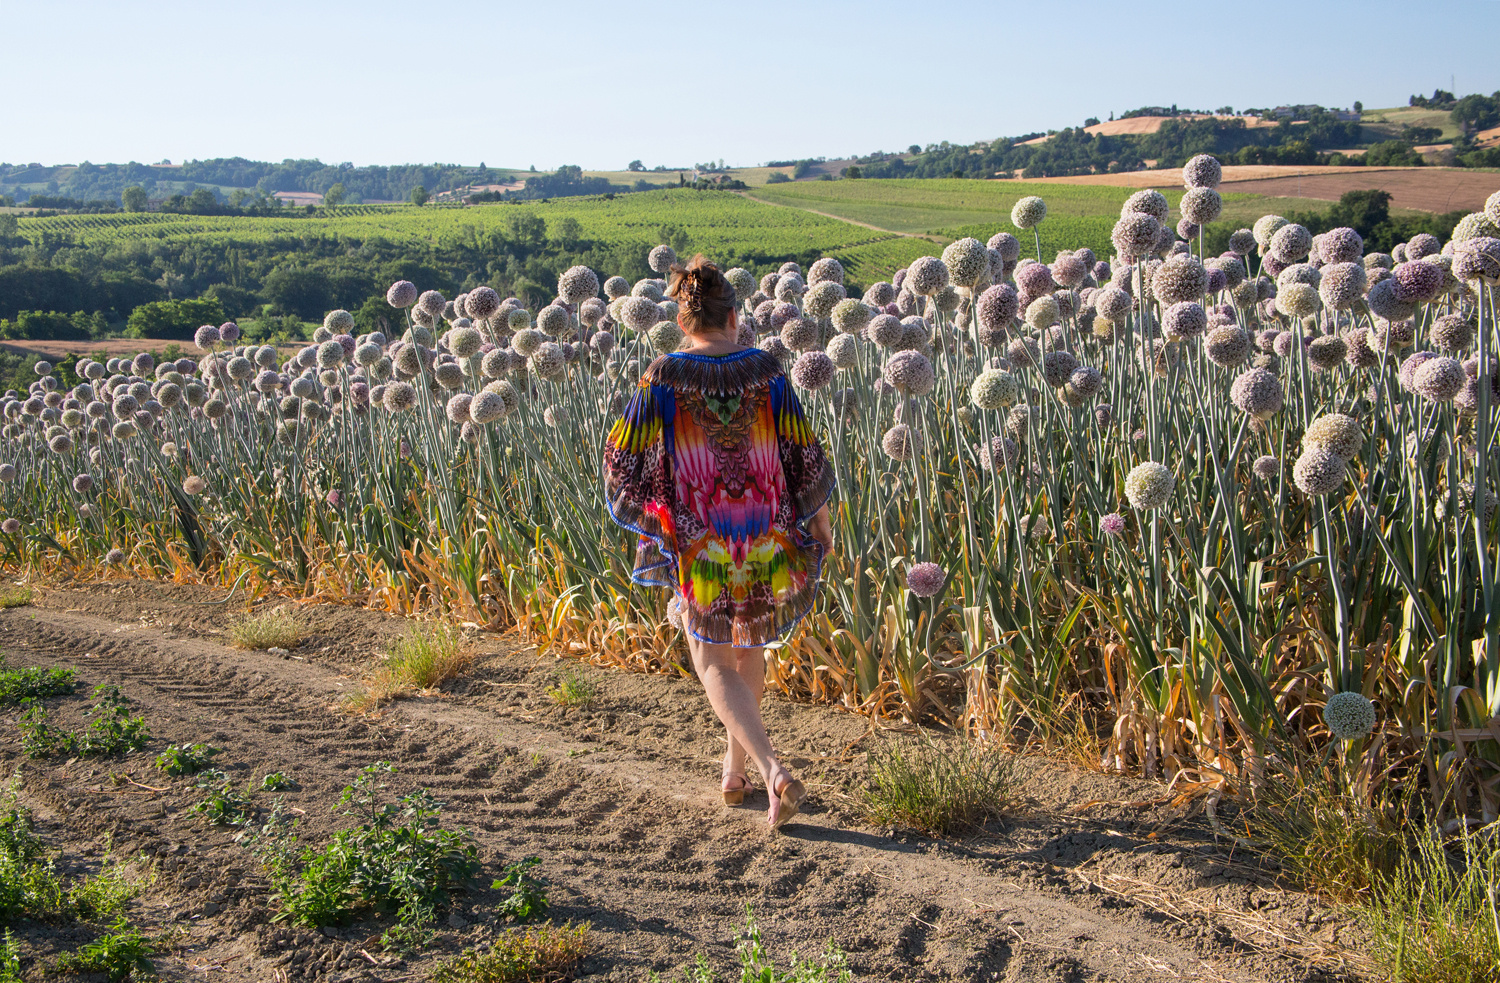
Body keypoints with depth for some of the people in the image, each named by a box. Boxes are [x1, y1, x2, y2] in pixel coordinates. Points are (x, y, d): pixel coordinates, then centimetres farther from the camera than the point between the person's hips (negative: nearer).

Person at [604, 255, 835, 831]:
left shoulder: (663, 378, -12)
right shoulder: (765, 372, -7)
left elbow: (626, 459, -6)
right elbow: (802, 453, -2)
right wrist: (820, 520, 12)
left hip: (698, 544, -2)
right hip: (766, 540, 3)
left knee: (715, 664, 8)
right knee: (749, 649, 23)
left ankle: (774, 772, -11)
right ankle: (735, 770, 34)